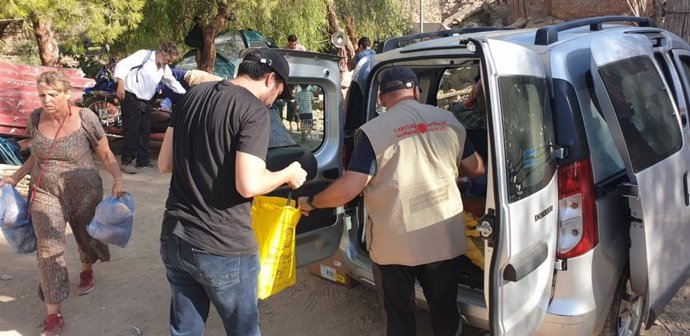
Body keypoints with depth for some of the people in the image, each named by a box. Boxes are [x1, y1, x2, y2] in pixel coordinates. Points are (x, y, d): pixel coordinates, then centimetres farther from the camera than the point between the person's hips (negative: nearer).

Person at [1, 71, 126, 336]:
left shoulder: (85, 118, -15)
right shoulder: (35, 119, -4)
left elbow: (106, 155, -8)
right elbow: (37, 154, 13)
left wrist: (118, 180, -22)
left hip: (84, 192, -2)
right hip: (45, 193, 2)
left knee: (87, 236, 19)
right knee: (48, 249, -6)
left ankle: (86, 271, 55)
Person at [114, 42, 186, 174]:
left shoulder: (164, 68, 12)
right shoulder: (144, 55, -11)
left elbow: (173, 82, 22)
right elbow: (122, 65, -17)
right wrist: (121, 84, -24)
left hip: (146, 101, 8)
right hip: (131, 97, -8)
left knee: (145, 131, 10)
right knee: (132, 130, -7)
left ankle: (143, 160, 19)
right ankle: (126, 161, 2)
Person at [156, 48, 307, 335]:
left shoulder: (192, 96, 7)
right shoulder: (254, 111, -15)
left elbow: (164, 164, 10)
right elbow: (248, 185, -22)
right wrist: (287, 175, -5)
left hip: (174, 239, 7)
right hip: (224, 249, -6)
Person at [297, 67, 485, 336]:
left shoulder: (373, 131, -14)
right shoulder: (449, 121, 1)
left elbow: (348, 189, -19)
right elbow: (476, 168, 11)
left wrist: (310, 203, -1)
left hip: (395, 244, -3)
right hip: (444, 239, 4)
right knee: (445, 307, 24)